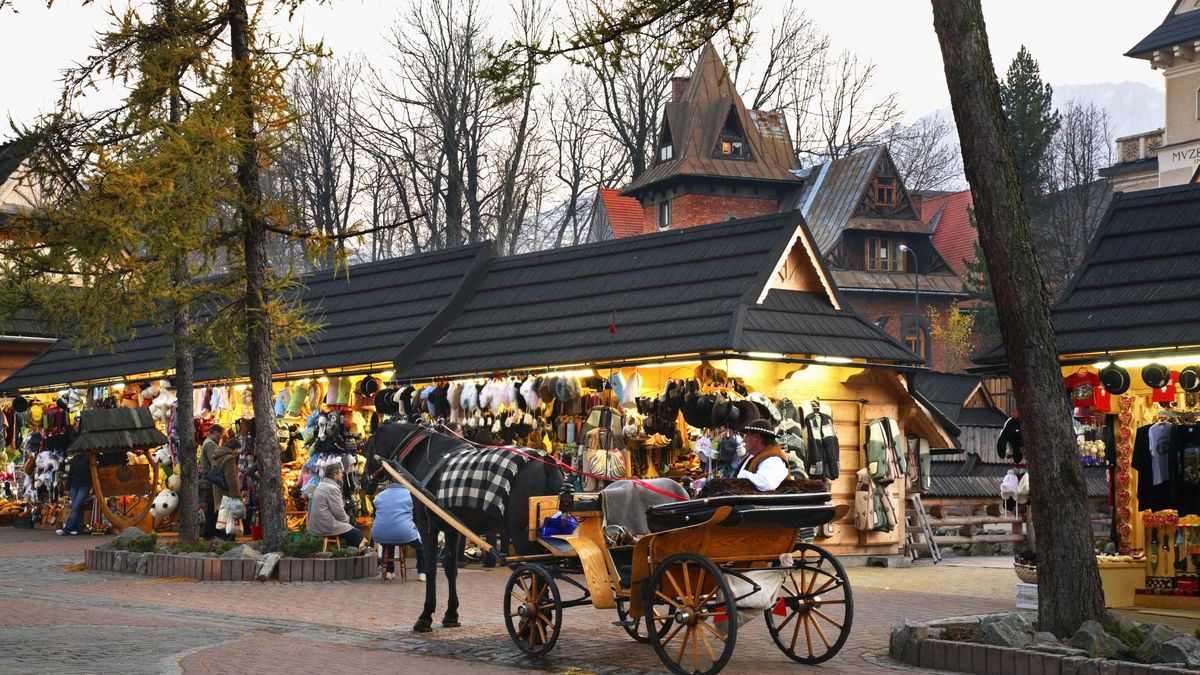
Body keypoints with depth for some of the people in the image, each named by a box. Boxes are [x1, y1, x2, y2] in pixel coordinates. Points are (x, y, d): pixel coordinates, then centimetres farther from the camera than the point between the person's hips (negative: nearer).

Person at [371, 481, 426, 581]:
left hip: (380, 535, 3)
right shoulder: (409, 494, 9)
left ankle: (389, 571, 38)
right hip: (404, 534, -3)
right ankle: (421, 573, 21)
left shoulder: (379, 496, 18)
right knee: (421, 541, 27)